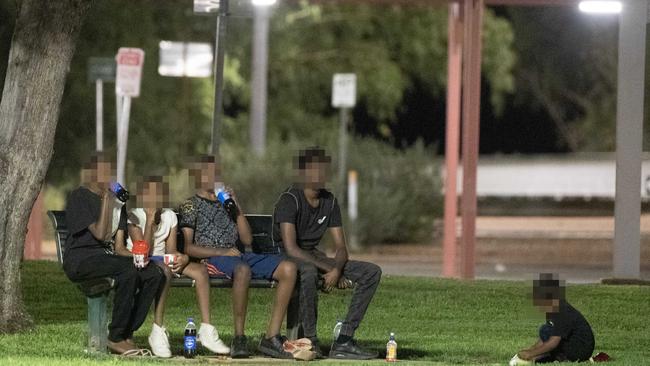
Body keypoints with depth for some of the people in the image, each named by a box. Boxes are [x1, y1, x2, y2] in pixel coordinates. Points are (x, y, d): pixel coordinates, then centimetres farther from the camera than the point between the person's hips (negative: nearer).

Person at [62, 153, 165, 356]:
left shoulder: (116, 201, 18)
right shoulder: (79, 197, -6)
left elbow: (118, 247, 14)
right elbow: (100, 234, -16)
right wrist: (105, 198, -13)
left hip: (108, 257, 8)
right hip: (81, 260, -8)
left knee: (155, 274, -15)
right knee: (129, 271, -33)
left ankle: (127, 335, -13)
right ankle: (116, 339, -24)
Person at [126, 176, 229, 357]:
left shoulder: (170, 216, 9)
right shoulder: (135, 216, -8)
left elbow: (171, 251, 4)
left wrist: (183, 258, -20)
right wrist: (150, 220, -18)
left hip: (161, 260, 6)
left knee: (200, 269, -17)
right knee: (164, 270, -39)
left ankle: (206, 330, -22)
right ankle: (158, 332, -39)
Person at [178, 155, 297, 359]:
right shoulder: (191, 206, 11)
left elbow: (247, 240, 19)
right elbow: (189, 248, -2)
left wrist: (237, 208, 10)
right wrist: (222, 252, -14)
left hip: (238, 255, 6)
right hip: (212, 258, -6)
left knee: (288, 268, -18)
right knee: (243, 270, -42)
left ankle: (271, 337, -23)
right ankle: (239, 338, -36)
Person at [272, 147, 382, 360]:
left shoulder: (329, 201, 7)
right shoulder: (290, 200, -16)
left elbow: (341, 247, 4)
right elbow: (291, 248, -26)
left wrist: (337, 269, -19)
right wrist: (328, 269, -27)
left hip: (314, 257, 8)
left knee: (372, 272, -7)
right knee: (309, 271, -44)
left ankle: (344, 341, -16)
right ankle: (310, 340, -30)